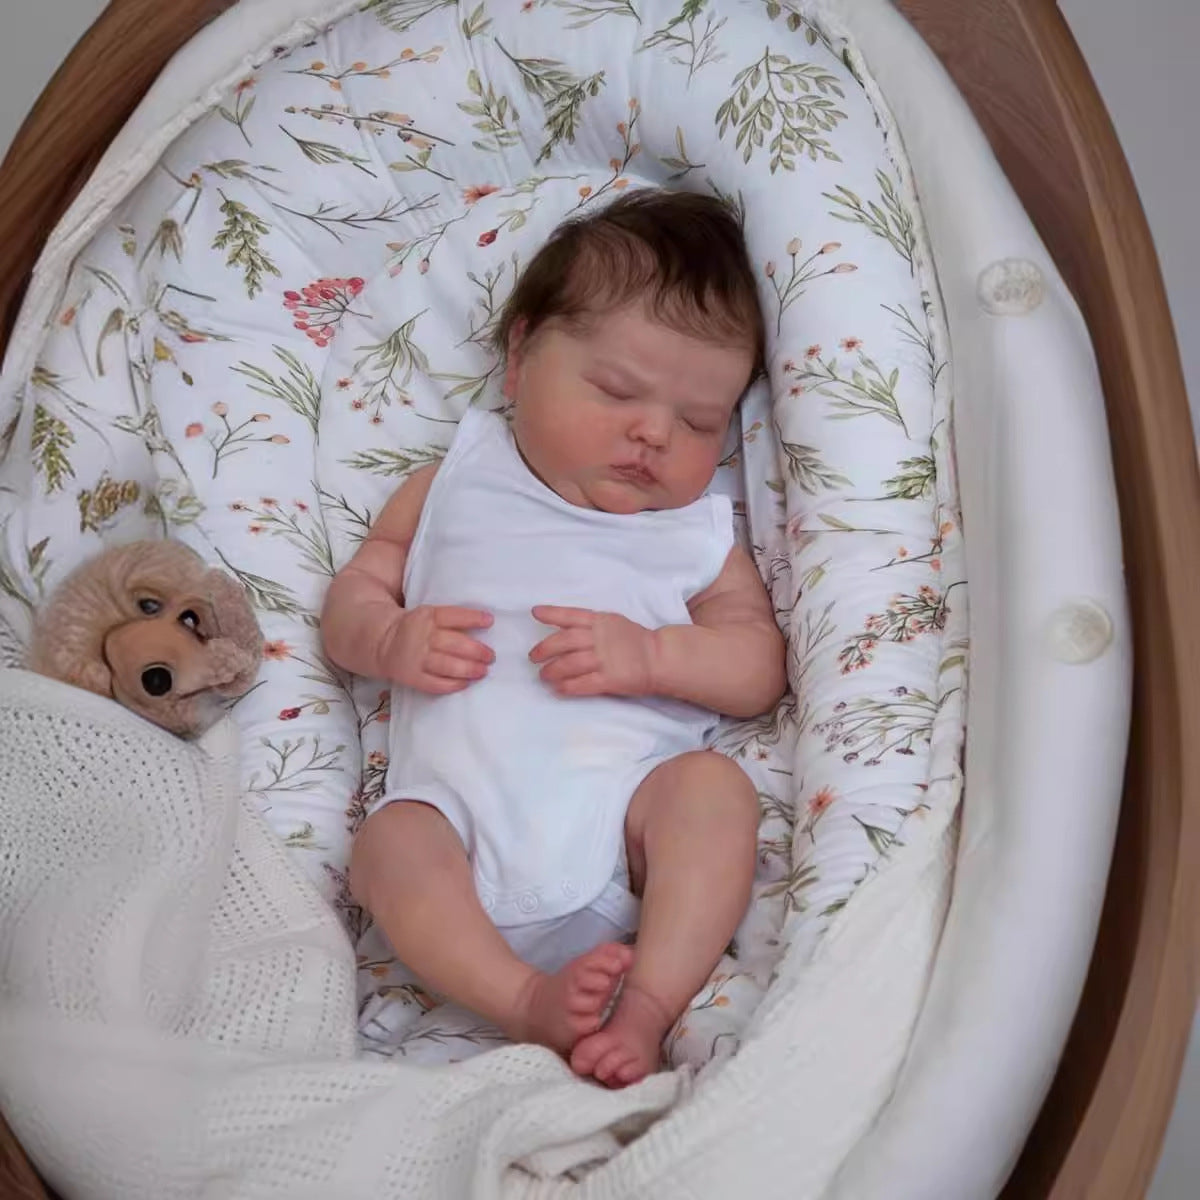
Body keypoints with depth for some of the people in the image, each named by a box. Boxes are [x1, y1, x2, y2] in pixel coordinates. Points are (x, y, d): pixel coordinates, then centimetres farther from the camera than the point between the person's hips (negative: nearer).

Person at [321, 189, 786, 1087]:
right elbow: (355, 593, 19)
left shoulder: (698, 533, 17)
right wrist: (388, 641, -6)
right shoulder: (459, 482, 19)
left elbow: (761, 666, 8)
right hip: (462, 802, 0)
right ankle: (525, 999, -32)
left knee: (714, 786, -27)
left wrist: (653, 655, -11)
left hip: (621, 804, 0)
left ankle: (649, 1004, -29)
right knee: (390, 841, -28)